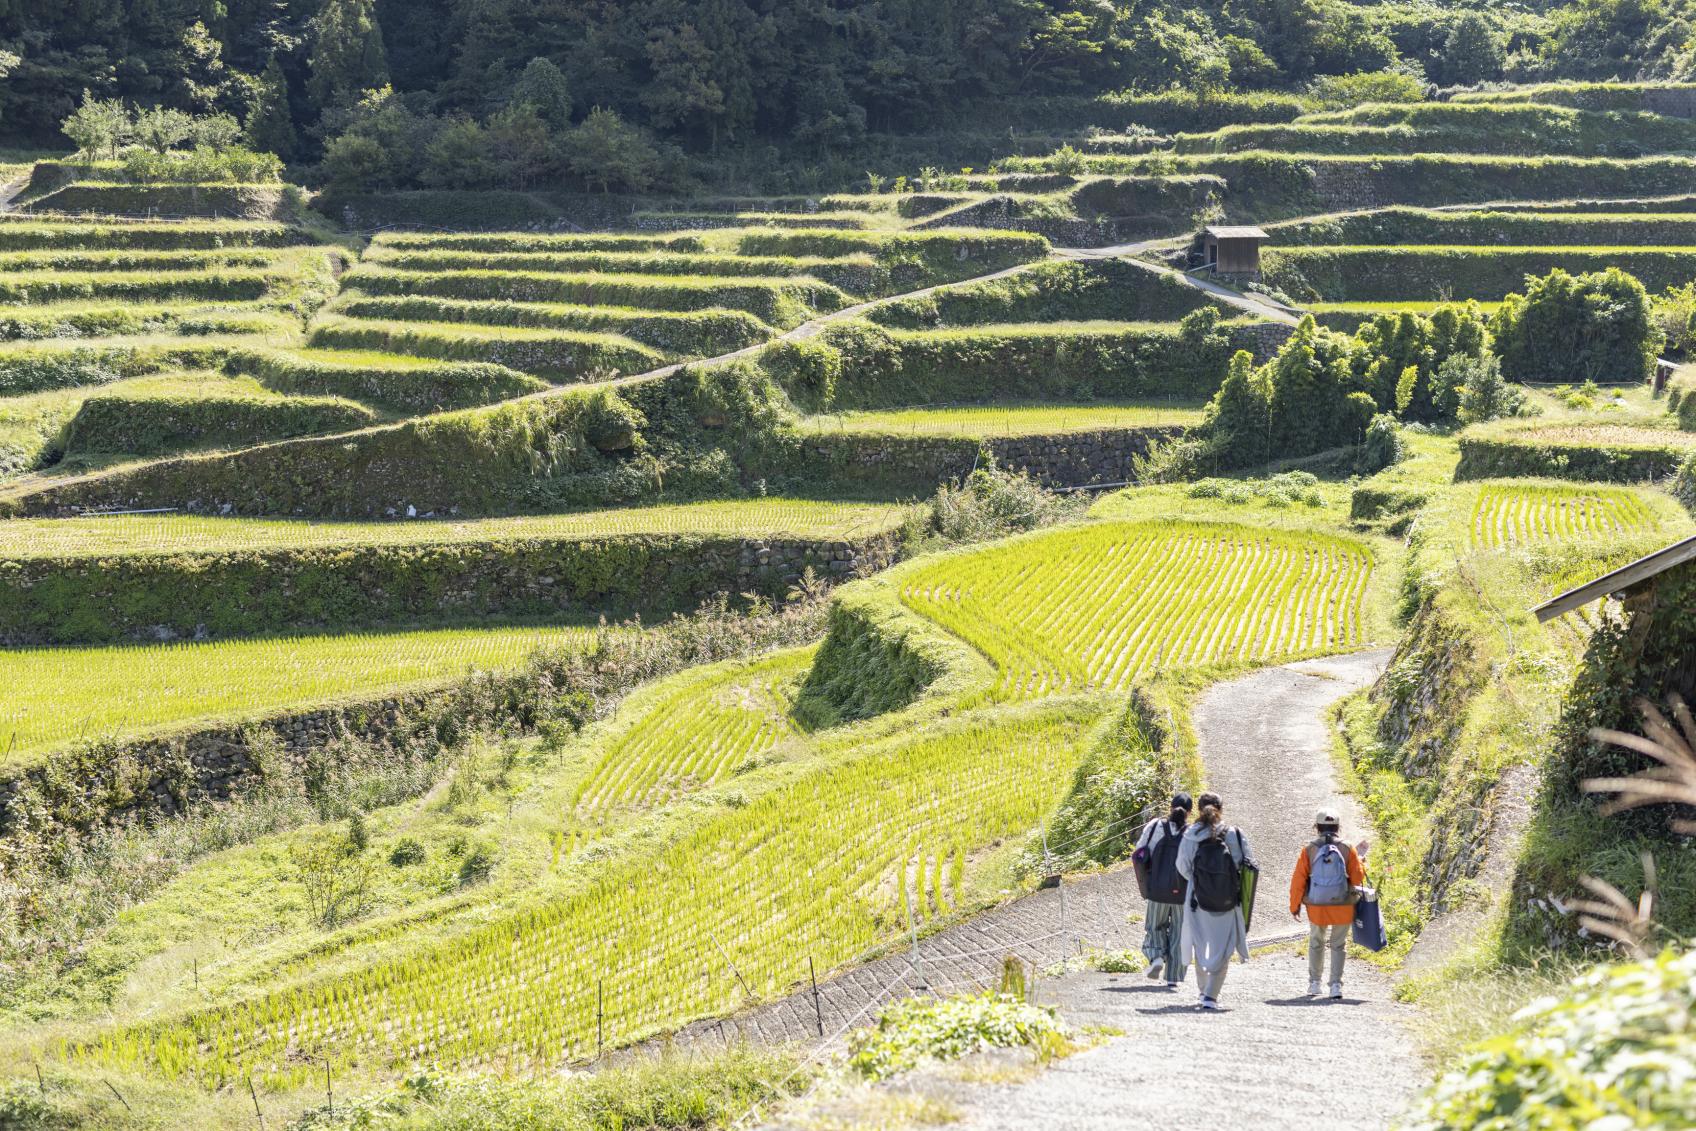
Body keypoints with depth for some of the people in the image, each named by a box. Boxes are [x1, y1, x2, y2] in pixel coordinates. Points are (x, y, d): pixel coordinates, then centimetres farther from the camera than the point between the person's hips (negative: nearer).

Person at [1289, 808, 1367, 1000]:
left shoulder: (1309, 851, -6)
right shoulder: (1348, 851, -6)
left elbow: (1298, 880, -5)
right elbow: (1358, 878, -1)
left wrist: (1295, 906, 5)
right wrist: (1359, 857, 16)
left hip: (1317, 907, 0)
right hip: (1342, 907, 0)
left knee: (1316, 944, 21)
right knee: (1338, 946, 13)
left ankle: (1314, 983, 22)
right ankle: (1336, 985, 3)